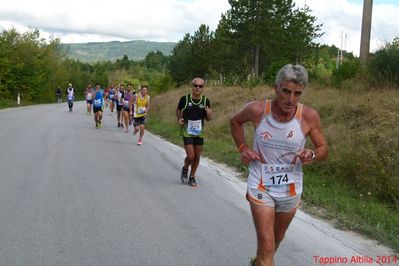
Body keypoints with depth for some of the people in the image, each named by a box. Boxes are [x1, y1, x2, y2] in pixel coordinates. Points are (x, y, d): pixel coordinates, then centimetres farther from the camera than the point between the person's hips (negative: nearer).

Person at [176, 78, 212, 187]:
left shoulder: (206, 101, -5)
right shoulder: (184, 99, -11)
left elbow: (207, 118, 5)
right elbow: (178, 110, 8)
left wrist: (209, 116, -17)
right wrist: (179, 119, -10)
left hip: (199, 132, 3)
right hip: (187, 132, -3)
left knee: (197, 157, 10)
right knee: (190, 156, -10)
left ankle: (192, 177, 32)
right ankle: (185, 169, 24)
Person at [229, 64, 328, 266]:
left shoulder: (309, 116, -16)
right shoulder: (257, 110, -16)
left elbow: (323, 149, -2)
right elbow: (235, 122, 6)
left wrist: (312, 155, -24)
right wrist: (242, 148, -6)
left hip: (290, 189, 3)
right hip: (260, 187, -2)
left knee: (276, 239, 25)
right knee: (267, 245, -9)